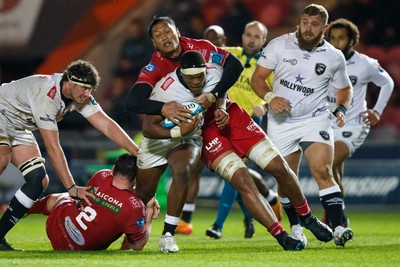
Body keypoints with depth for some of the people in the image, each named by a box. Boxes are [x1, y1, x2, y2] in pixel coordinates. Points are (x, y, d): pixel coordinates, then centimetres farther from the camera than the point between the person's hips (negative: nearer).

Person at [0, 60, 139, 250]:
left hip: (18, 128, 9)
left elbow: (107, 126, -12)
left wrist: (140, 153, -23)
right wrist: (71, 188, -40)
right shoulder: (47, 95, -36)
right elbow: (52, 147, -38)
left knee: (39, 180, -5)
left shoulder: (80, 95, -11)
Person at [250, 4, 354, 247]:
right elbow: (257, 77, 0)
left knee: (322, 170, -21)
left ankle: (338, 228, -25)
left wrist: (341, 109, -4)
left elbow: (344, 88, 16)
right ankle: (296, 227, 27)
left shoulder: (334, 57, 0)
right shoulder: (279, 45, -4)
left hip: (315, 120, -1)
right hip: (281, 123, 1)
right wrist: (270, 97, -18)